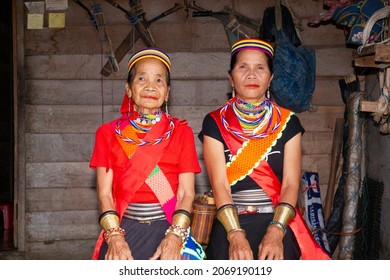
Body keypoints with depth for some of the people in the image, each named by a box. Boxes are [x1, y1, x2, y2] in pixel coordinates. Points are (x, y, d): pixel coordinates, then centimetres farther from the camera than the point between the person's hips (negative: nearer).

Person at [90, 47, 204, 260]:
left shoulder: (181, 132, 9)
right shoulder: (108, 133, 10)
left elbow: (187, 193, 1)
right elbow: (104, 193, 2)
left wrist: (174, 237, -14)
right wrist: (115, 237, -12)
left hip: (169, 229, 0)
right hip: (123, 229, 0)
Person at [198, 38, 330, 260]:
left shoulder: (287, 122, 9)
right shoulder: (215, 123, 6)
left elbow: (291, 183, 0)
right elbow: (219, 185, -4)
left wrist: (275, 231, -15)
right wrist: (236, 235, -18)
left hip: (279, 221, 1)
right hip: (230, 223, 0)